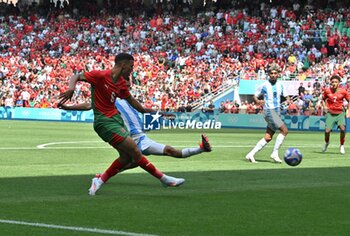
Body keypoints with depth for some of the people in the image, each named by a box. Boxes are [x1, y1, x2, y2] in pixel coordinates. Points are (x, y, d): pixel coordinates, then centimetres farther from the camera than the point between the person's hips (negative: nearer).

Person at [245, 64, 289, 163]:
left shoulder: (280, 85, 9)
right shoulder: (264, 86, -5)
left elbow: (286, 95, 17)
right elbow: (255, 96, 1)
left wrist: (288, 99, -7)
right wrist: (257, 101, -21)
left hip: (276, 112, 6)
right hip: (269, 111, -6)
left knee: (268, 137, 4)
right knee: (284, 130, -17)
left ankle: (251, 154, 8)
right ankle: (275, 153, -12)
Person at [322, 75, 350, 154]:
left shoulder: (343, 91, -5)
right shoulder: (327, 90, -1)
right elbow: (324, 98, 19)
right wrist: (325, 106, 4)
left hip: (340, 113, -1)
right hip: (330, 113, 1)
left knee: (342, 128, -23)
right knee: (327, 131, -9)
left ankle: (342, 146, -1)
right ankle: (326, 142, 27)